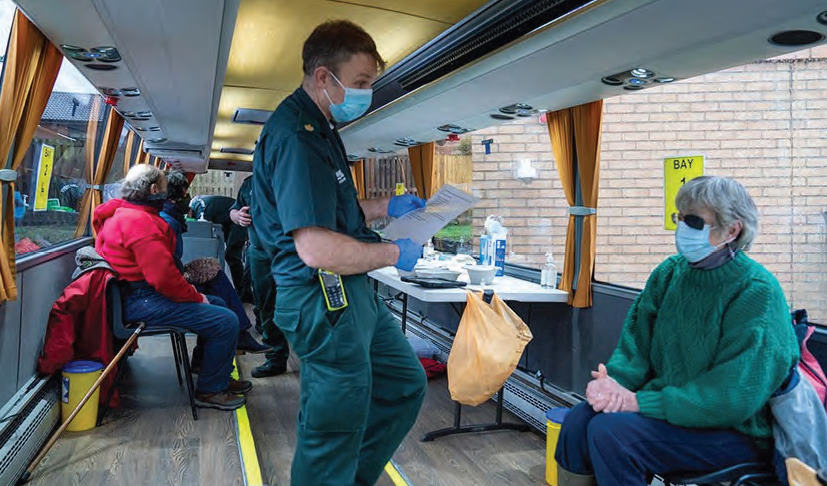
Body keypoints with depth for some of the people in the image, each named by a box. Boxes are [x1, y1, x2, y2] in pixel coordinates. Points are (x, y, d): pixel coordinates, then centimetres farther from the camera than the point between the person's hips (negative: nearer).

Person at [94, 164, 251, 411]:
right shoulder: (139, 221, -20)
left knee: (218, 304, 20)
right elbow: (162, 277, -26)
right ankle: (209, 391, 0)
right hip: (143, 303, -12)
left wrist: (188, 288, 10)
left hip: (142, 292, 12)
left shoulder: (121, 214, 17)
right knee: (226, 321, -16)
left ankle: (220, 377, 26)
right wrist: (195, 296, -11)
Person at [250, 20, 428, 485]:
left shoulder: (319, 128, 14)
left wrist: (384, 207, 14)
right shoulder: (296, 135, -21)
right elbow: (317, 249, -29)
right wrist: (395, 254, -14)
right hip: (325, 300, -11)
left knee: (406, 383, 21)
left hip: (352, 292, 11)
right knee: (337, 431, 3)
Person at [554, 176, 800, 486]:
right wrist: (613, 381, -16)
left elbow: (733, 397, -22)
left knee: (610, 432, -26)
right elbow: (635, 345, 6)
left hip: (735, 433, -6)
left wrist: (641, 402, -24)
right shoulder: (669, 272, 4)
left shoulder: (757, 292, -16)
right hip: (669, 407, 6)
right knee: (578, 420, -17)